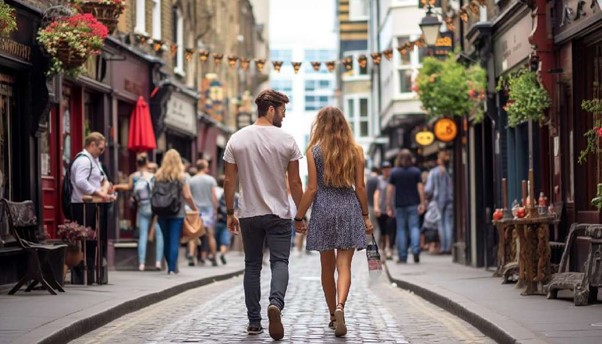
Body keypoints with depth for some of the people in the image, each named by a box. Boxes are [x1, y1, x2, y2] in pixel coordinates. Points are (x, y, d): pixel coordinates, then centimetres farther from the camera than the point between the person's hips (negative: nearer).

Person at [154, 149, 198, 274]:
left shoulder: (158, 176, 1)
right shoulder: (181, 177, -6)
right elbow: (187, 196, -9)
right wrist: (195, 209, 3)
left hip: (162, 213, 3)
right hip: (177, 213, -3)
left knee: (166, 240, 14)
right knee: (174, 240, 0)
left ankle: (170, 266, 22)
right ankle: (173, 267, -7)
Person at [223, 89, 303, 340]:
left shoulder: (237, 139, 0)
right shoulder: (286, 140, -6)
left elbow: (229, 181, 1)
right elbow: (295, 182, -4)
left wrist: (230, 213, 9)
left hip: (249, 214, 3)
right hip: (279, 214, -2)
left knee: (252, 265, 12)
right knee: (279, 262, 1)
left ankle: (254, 322, 11)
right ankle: (276, 303, -27)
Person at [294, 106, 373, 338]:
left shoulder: (314, 151, -2)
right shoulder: (355, 151, 2)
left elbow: (312, 189, -4)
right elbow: (360, 187, 2)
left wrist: (299, 216, 4)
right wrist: (366, 216, 10)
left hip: (323, 210, 0)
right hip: (349, 209, 0)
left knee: (327, 267, 13)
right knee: (344, 265, -2)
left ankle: (333, 314, 21)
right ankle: (340, 307, -27)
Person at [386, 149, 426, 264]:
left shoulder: (394, 172, 1)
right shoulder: (416, 171, 1)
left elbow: (390, 190, -1)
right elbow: (420, 187, -3)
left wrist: (389, 206, 3)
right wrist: (422, 203, -2)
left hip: (400, 205, 0)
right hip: (413, 204, 0)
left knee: (401, 229, 4)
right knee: (414, 227, 2)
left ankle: (402, 257, 3)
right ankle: (416, 250, -20)